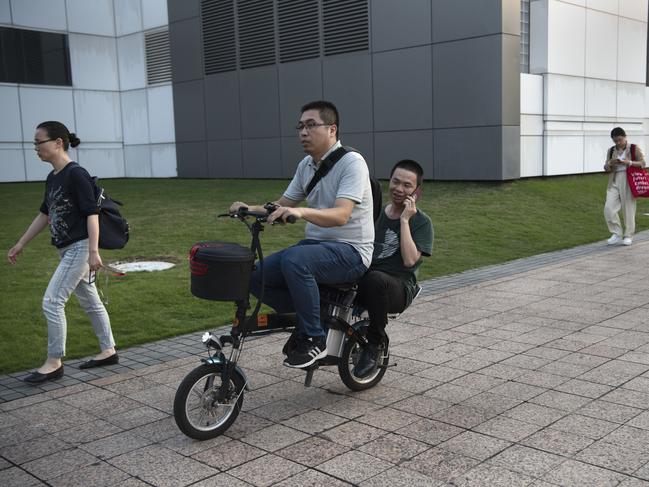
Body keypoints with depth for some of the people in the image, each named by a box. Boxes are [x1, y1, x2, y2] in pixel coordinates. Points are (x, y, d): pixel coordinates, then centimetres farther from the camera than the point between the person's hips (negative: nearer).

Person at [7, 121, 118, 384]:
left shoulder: (76, 174, -15)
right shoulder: (52, 178, 11)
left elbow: (91, 214, -19)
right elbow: (44, 214, 20)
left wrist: (93, 251, -24)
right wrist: (20, 245, 23)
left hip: (79, 248, -9)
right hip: (68, 250, 9)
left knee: (52, 302, -7)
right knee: (90, 301, 14)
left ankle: (54, 362, 4)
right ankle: (108, 351, 25)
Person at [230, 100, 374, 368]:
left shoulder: (351, 162, -13)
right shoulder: (305, 165, 12)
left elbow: (341, 215, -26)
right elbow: (282, 207, 14)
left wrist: (301, 211, -43)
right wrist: (249, 209, -5)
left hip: (350, 250, -8)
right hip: (315, 244, 8)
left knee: (293, 259, -35)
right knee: (256, 275, -10)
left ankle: (315, 340, -19)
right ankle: (307, 318, 11)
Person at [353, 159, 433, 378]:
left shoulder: (421, 221, 4)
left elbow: (409, 260, -12)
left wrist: (404, 220, -10)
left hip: (399, 287, -4)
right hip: (362, 280, 4)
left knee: (375, 279, -40)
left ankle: (374, 345, -21)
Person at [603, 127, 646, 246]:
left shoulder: (634, 149, 2)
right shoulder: (611, 151, 11)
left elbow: (642, 163, -2)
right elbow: (606, 168, 13)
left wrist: (629, 162, -18)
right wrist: (610, 163, -10)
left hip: (629, 182, -3)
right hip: (614, 182, 3)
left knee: (628, 209, 1)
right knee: (609, 208, -8)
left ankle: (628, 236, 14)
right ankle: (617, 234, 6)